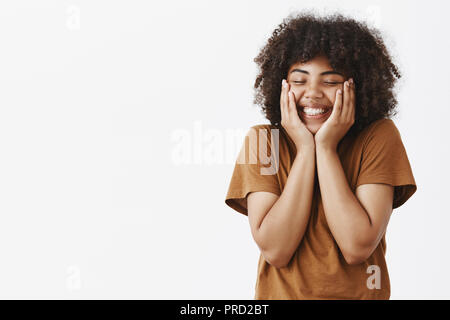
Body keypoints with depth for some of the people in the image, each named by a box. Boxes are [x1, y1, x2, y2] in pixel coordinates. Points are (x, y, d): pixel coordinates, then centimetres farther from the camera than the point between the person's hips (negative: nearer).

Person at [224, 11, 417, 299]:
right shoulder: (263, 140, -3)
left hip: (360, 293, -1)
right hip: (281, 293, 1)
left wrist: (326, 147, -14)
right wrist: (305, 149, -13)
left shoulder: (380, 137, -5)